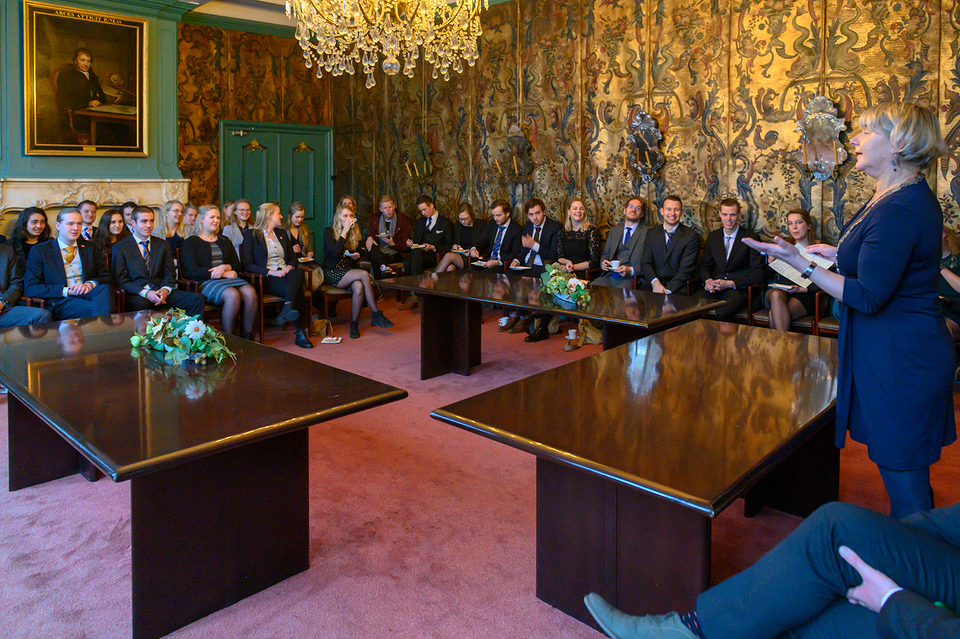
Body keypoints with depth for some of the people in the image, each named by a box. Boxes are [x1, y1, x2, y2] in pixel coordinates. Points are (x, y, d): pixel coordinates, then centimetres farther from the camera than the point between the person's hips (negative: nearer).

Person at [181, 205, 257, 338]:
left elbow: (237, 265, 19)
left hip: (229, 278, 5)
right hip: (206, 282, -4)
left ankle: (247, 336, -23)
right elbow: (192, 270, -4)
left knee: (251, 293, -30)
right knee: (232, 295, -37)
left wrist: (224, 267, -7)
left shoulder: (225, 241, 26)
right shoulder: (191, 242, 9)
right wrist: (225, 274, -9)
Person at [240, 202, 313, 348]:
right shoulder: (251, 235, 5)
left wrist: (289, 267, -4)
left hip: (285, 273, 5)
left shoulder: (281, 233, 25)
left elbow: (293, 258, 22)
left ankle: (288, 307, -51)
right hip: (267, 279, -5)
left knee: (298, 273, -35)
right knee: (297, 289, -34)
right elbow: (247, 265, -5)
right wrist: (270, 272, -19)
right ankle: (300, 333, -37)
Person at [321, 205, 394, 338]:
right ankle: (376, 314, -28)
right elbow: (335, 252, -18)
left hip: (349, 272, 4)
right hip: (332, 273, -4)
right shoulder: (329, 231, -2)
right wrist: (344, 231, -16)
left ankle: (354, 324, -23)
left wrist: (356, 256, 1)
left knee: (359, 287, -34)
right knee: (364, 274, -31)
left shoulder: (355, 232, 13)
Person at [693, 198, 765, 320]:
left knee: (723, 312, -37)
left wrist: (730, 283, -15)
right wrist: (708, 280, -7)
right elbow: (704, 265, 18)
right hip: (715, 287, 4)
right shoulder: (712, 237, 15)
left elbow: (757, 273, -3)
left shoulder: (751, 238, 1)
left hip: (738, 288, -3)